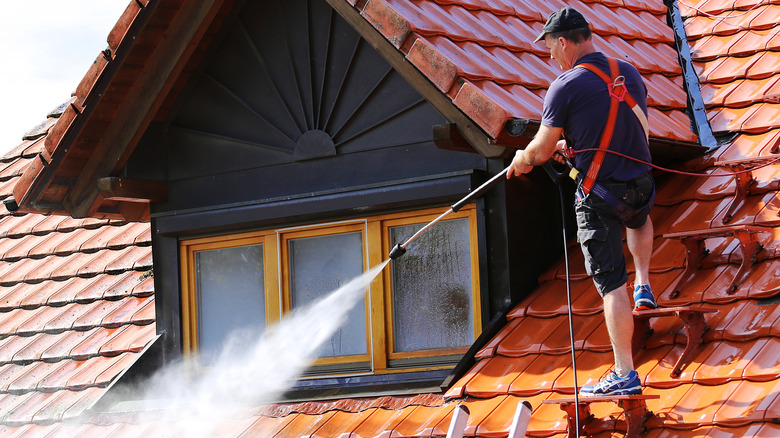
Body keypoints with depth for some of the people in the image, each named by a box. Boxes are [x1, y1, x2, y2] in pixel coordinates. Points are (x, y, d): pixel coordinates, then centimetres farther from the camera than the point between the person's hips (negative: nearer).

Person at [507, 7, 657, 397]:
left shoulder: (565, 87, -14)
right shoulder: (629, 74, 6)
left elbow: (540, 151, -6)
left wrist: (521, 160, 17)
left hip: (598, 195, -6)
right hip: (641, 184, 6)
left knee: (611, 285, -2)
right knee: (639, 220, 42)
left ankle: (625, 375, -1)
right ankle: (643, 286, 28)